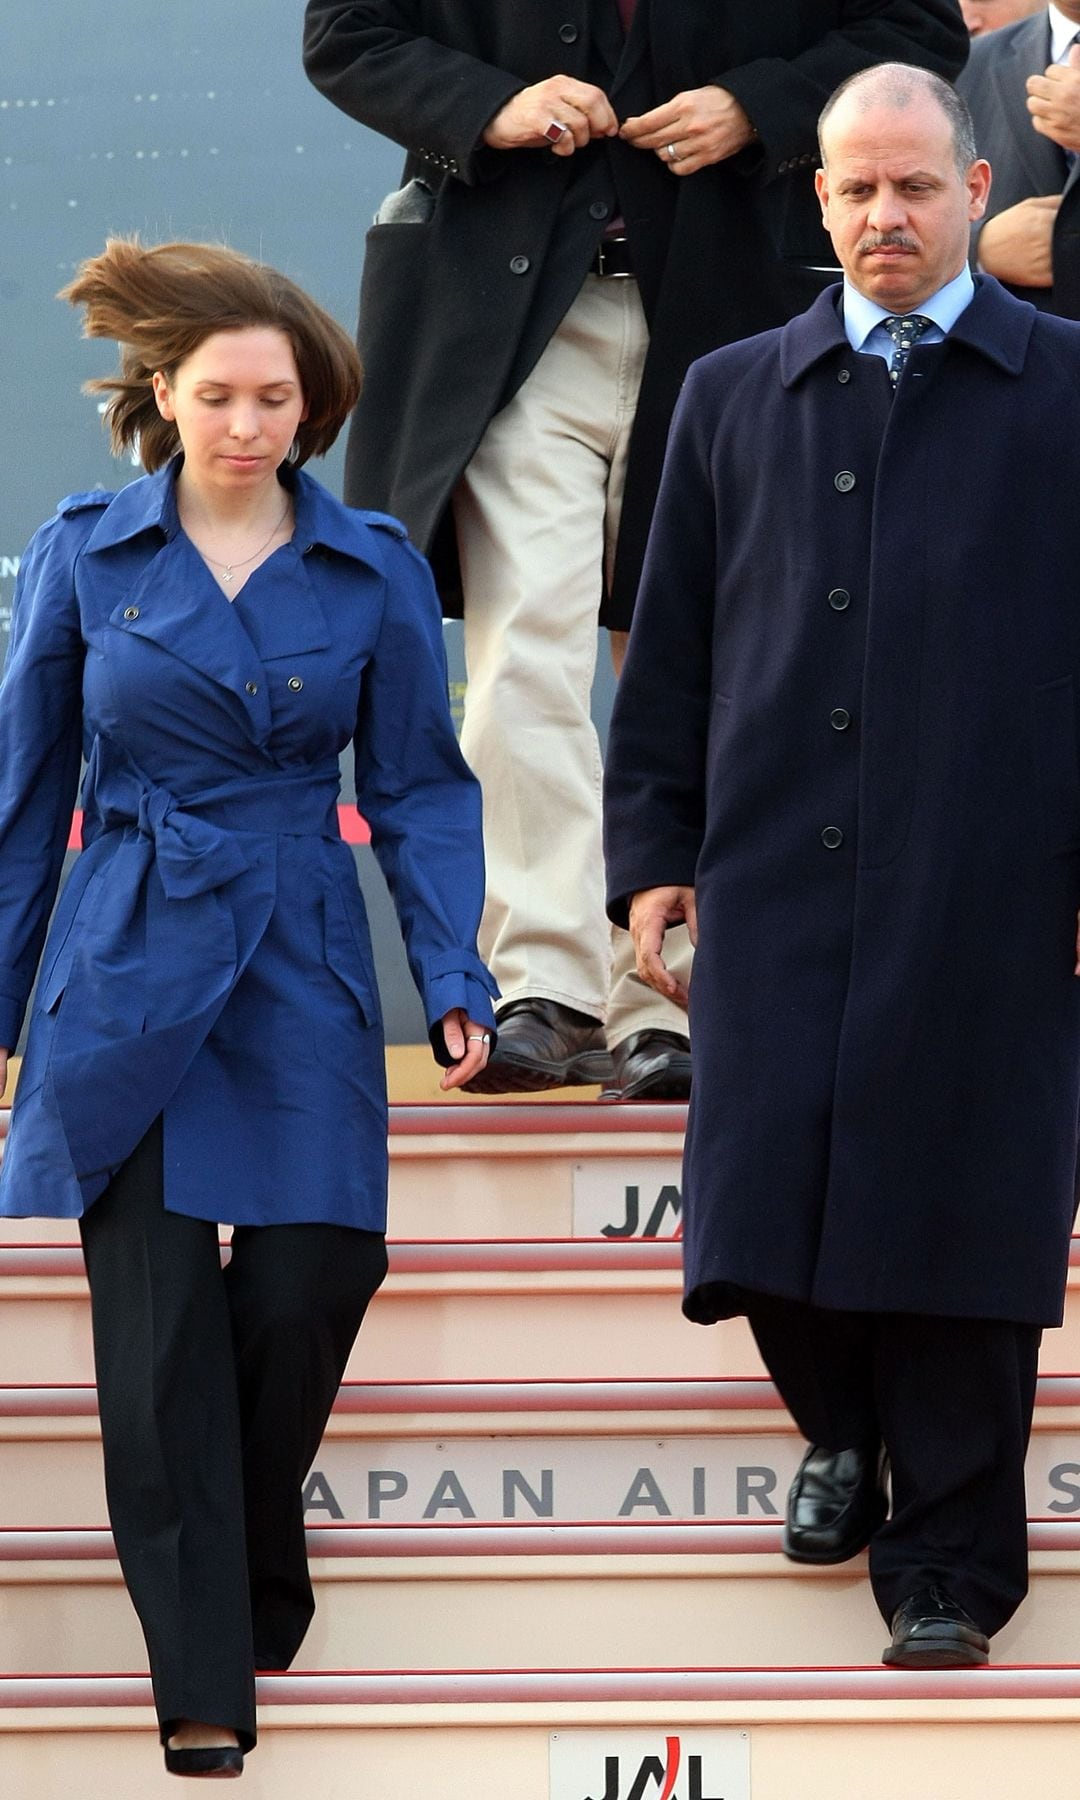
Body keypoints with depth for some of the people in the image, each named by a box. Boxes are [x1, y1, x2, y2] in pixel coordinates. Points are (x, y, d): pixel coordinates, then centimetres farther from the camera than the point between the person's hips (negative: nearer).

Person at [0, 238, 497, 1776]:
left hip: (299, 971, 1)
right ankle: (202, 1689, 4)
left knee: (314, 1276, -7)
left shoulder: (374, 573, 2)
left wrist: (454, 976, -3)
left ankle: (259, 1572, 24)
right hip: (127, 968, -1)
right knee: (159, 1319, -4)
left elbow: (418, 787, 7)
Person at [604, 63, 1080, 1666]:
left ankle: (949, 1563, 12)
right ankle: (843, 1433, 31)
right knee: (767, 1213, 2)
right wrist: (652, 854, 7)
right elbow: (671, 646, 13)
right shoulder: (733, 397, 13)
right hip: (774, 876, 3)